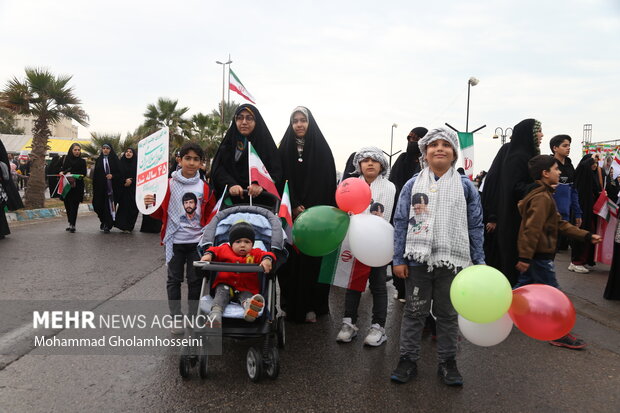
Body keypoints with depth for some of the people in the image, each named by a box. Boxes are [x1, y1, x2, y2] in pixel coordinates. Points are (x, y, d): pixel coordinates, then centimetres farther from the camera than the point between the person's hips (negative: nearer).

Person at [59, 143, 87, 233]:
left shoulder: (82, 161, 4)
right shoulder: (67, 159, 11)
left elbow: (83, 173, -2)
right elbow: (63, 170, 12)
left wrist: (72, 174, -13)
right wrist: (62, 172, -11)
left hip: (77, 187, -3)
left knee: (74, 206, -7)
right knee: (67, 205, 5)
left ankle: (72, 225, -5)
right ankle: (71, 223, 18)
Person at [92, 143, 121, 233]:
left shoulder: (114, 159, 3)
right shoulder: (99, 160, 10)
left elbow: (119, 173, 2)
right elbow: (95, 174, 8)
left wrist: (112, 176, -18)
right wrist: (95, 187, 2)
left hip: (111, 187, -3)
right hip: (101, 187, 3)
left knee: (110, 205, -6)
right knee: (101, 205, 5)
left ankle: (107, 225, -1)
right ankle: (103, 221, 27)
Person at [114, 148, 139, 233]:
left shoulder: (136, 164, 4)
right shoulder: (121, 163, 8)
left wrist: (131, 181, -12)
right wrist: (125, 181, -10)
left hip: (133, 189, 0)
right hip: (122, 189, 1)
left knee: (132, 207, -3)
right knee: (123, 206, -4)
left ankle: (129, 226, 7)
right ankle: (124, 226, 1)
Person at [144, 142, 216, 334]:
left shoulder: (205, 188, 2)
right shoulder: (169, 185, -3)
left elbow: (210, 214, 12)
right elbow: (160, 213, 2)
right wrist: (150, 205, -17)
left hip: (197, 241, 1)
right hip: (174, 241, -1)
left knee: (195, 280, 9)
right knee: (174, 279, 8)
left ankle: (194, 317, 23)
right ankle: (176, 318, 19)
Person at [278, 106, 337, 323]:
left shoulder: (321, 148, 3)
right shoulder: (285, 148, 8)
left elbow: (328, 183, -1)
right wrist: (294, 207, -10)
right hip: (290, 215, 1)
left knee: (312, 258, -1)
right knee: (291, 259, 1)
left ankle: (311, 305, 9)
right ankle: (291, 304, 12)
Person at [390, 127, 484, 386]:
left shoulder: (465, 186, 3)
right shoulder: (413, 185, 1)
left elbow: (475, 227, 5)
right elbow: (400, 223, 2)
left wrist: (479, 262, 2)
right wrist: (399, 259, -2)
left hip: (452, 260, 1)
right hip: (418, 259, 0)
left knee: (448, 313, 13)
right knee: (414, 312, 10)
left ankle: (447, 361, 27)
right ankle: (408, 359, 22)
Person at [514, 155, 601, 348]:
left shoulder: (544, 195, 15)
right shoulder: (542, 198, -19)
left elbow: (560, 223, 16)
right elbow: (532, 229, -25)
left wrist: (587, 236, 12)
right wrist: (525, 257, -28)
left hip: (533, 254, 10)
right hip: (539, 255, -10)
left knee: (523, 286, 17)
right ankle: (559, 335, 11)